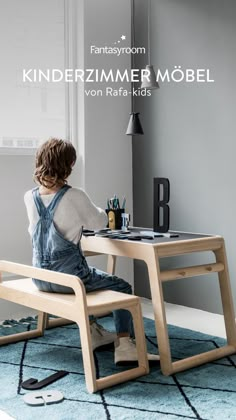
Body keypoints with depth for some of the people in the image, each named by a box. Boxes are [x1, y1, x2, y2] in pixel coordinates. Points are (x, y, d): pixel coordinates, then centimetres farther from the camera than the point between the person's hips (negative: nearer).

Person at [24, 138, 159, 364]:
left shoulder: (29, 197, -2)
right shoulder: (74, 196, -18)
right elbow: (99, 222, -2)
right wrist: (95, 210, 20)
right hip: (67, 277, -6)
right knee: (122, 287, 14)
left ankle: (93, 332, 41)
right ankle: (124, 345, 3)